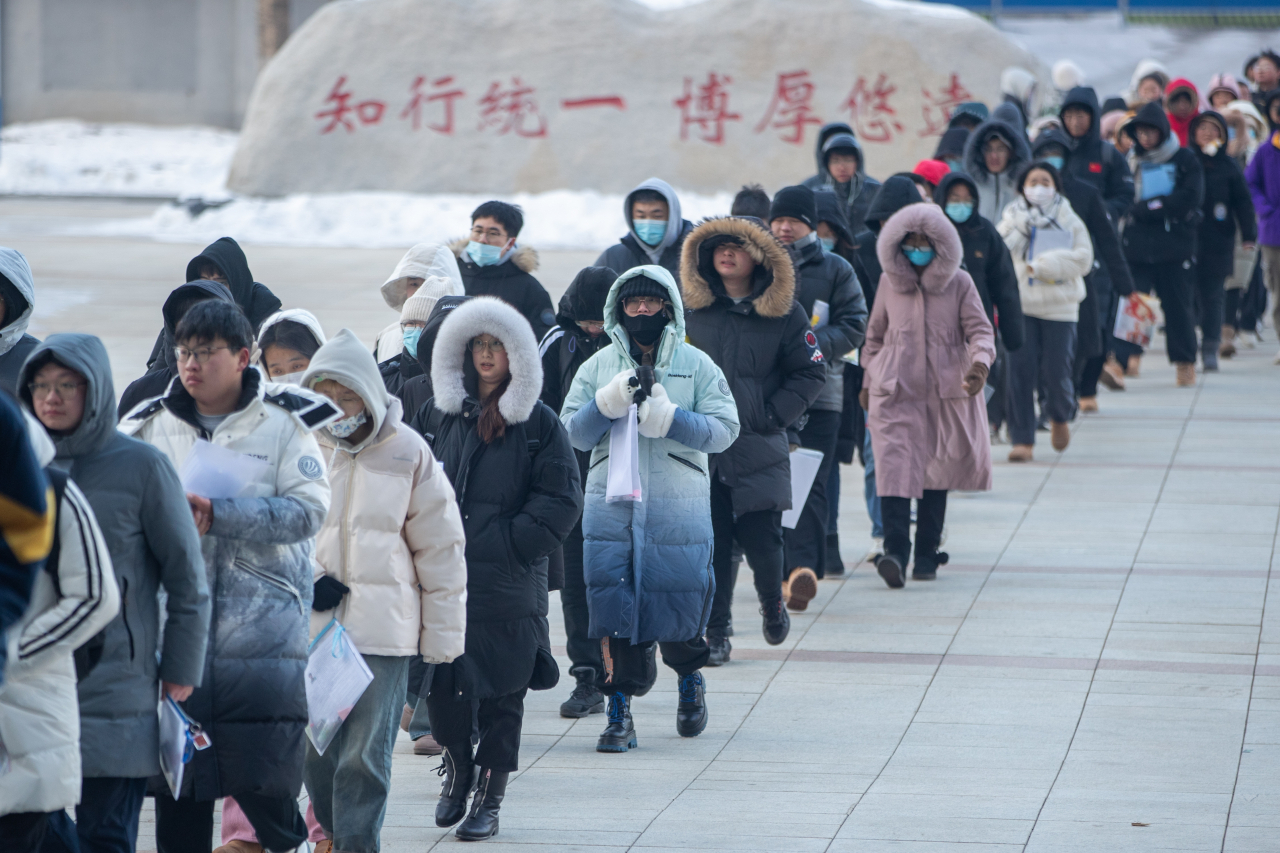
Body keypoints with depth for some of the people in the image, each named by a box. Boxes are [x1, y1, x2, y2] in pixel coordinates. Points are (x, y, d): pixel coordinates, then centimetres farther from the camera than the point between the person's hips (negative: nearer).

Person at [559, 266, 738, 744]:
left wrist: (670, 419, -16)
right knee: (613, 602, -4)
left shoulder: (696, 365, 4)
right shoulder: (598, 367, 10)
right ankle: (620, 709, 3)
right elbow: (572, 432, 5)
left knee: (680, 602, 2)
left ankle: (690, 678, 32)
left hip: (679, 511, -1)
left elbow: (725, 430, -3)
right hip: (611, 507, 1)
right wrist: (606, 404, -13)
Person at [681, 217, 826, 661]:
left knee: (761, 538, -3)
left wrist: (772, 416, -4)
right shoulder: (691, 308, 6)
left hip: (758, 449, -1)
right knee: (709, 541, -3)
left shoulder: (784, 314, 1)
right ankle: (714, 632, 7)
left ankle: (772, 604, 27)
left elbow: (811, 374, 5)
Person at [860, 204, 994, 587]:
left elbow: (979, 329, 2)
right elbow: (875, 335, 18)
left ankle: (927, 553, 15)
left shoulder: (959, 283, 3)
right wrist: (868, 381, 17)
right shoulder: (890, 283, 8)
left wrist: (980, 361, -18)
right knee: (895, 466, -15)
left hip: (946, 392, 0)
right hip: (895, 391, 0)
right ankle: (895, 551, -25)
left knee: (936, 471, 6)